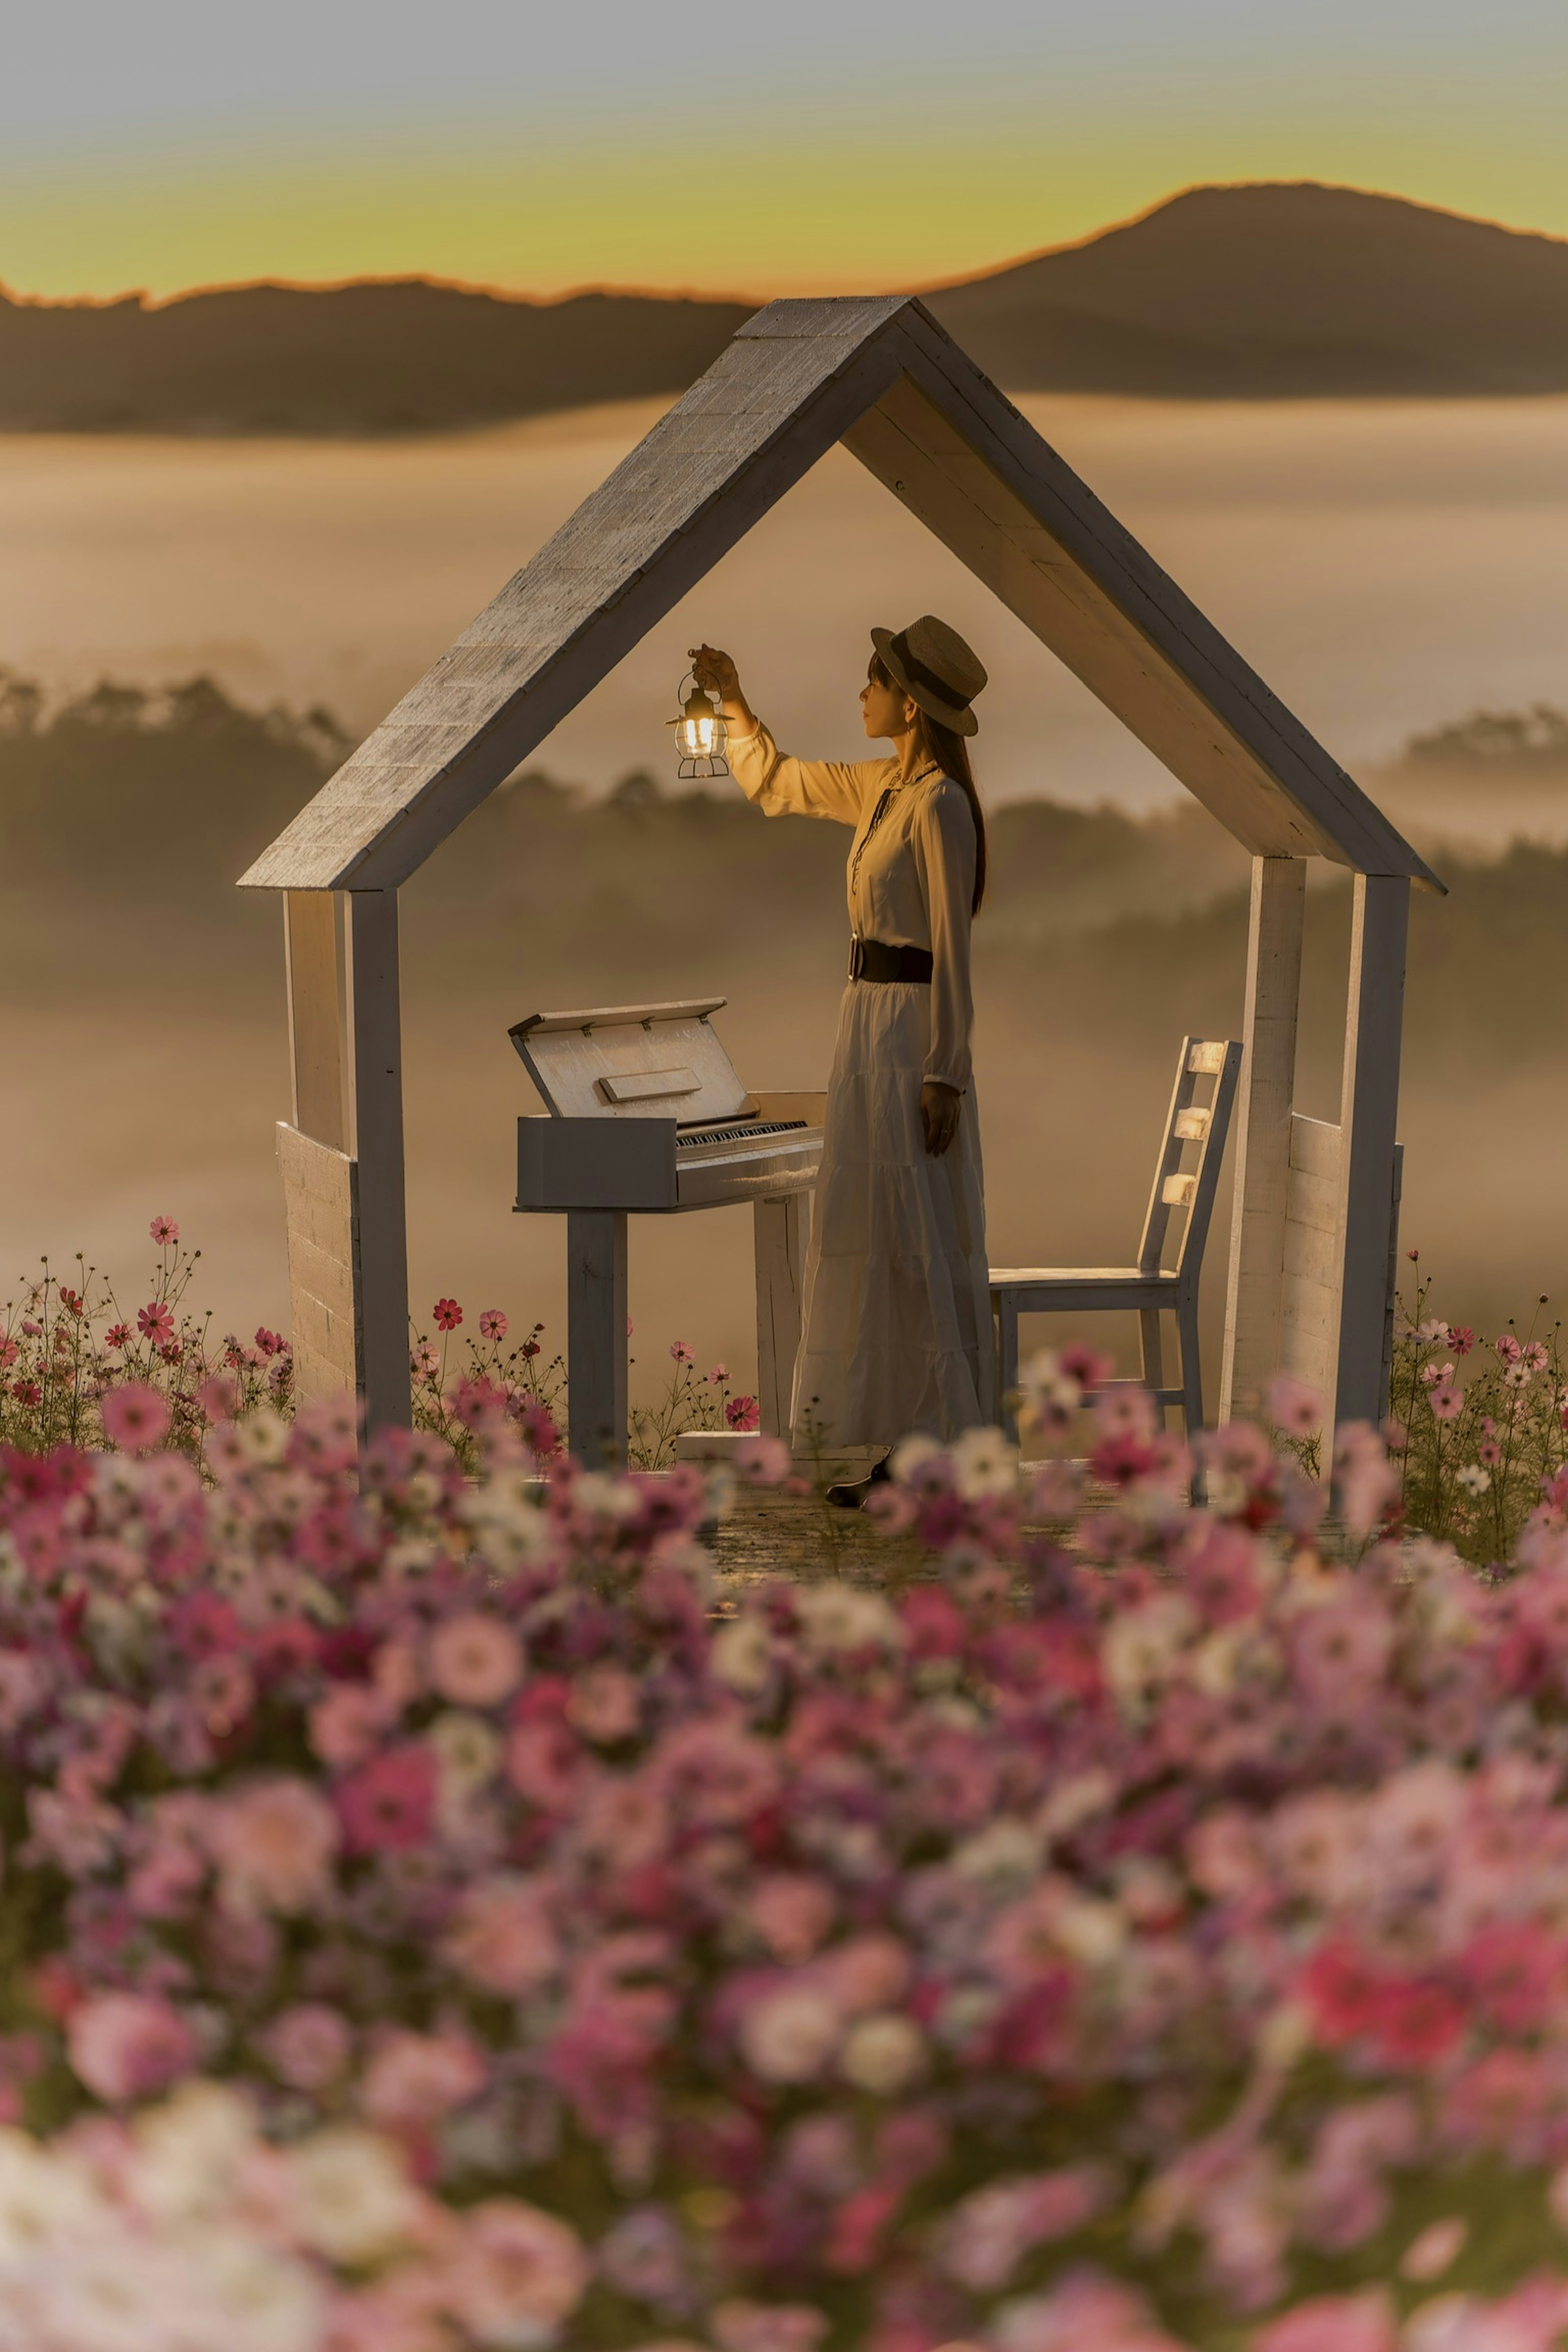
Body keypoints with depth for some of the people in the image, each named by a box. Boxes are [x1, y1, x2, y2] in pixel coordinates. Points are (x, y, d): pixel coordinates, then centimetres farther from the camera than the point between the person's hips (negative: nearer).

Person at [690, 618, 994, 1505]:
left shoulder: (941, 805, -15)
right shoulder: (885, 786, 12)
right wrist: (733, 699, 17)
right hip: (873, 1028, 10)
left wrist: (944, 1076, -19)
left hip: (912, 1038, -10)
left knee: (915, 1246, -5)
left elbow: (952, 950, -18)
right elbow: (777, 783, 27)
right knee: (887, 1241, 11)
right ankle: (909, 1448, 19)